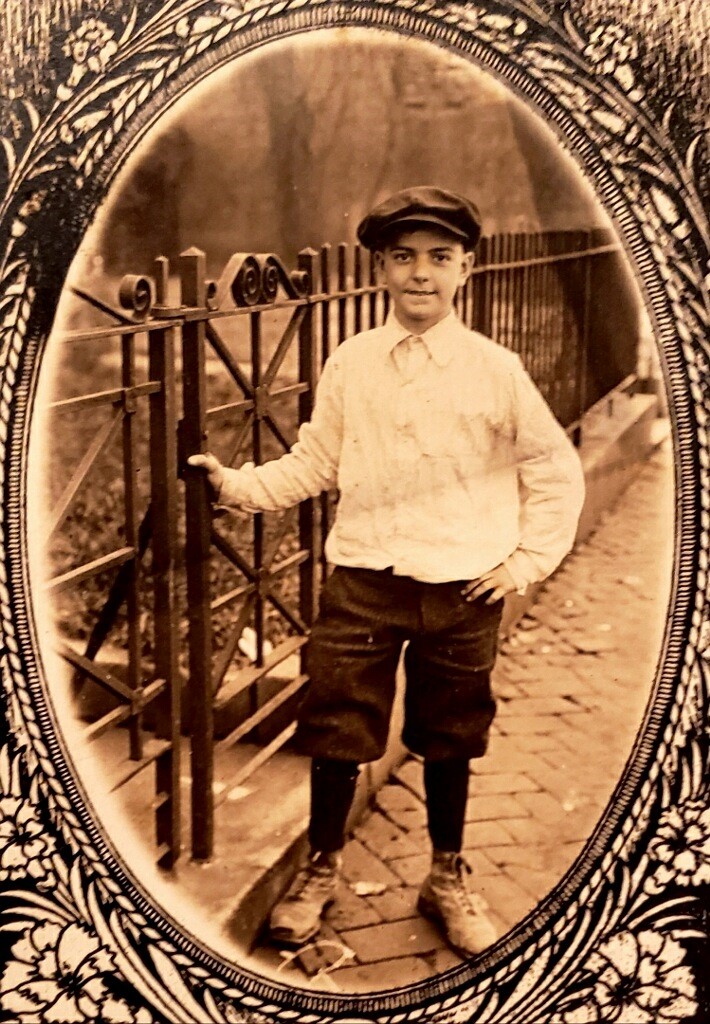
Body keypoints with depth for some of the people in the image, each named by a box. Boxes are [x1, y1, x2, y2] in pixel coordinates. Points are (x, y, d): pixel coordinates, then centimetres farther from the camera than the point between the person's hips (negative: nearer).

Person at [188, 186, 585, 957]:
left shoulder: (495, 370, -3)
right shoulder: (349, 365, 1)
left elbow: (556, 469, 4)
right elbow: (313, 464, 5)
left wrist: (528, 560, -1)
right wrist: (235, 484, -7)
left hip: (462, 586, -1)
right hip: (362, 578, 1)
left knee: (448, 738, 12)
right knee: (335, 726, 5)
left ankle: (448, 878, 33)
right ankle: (320, 870, 28)